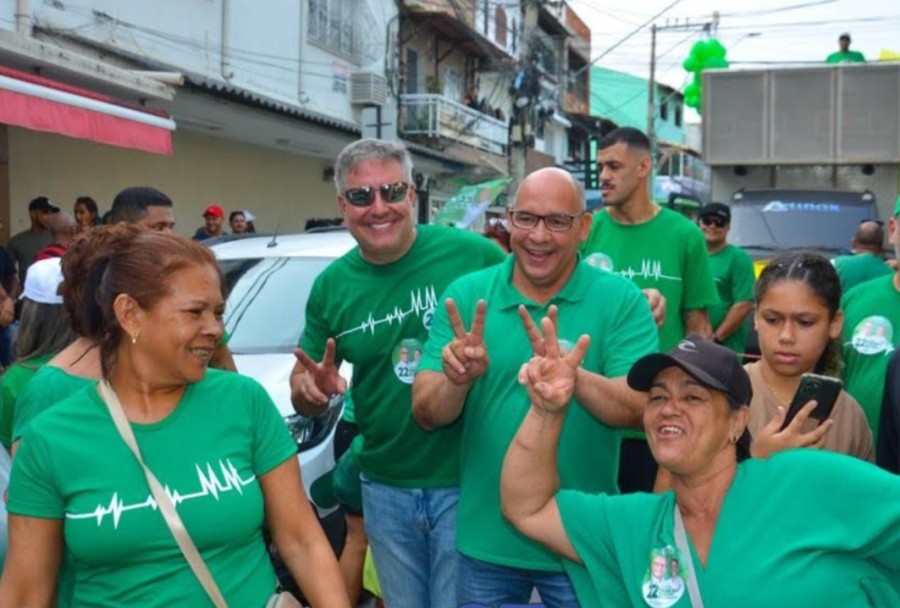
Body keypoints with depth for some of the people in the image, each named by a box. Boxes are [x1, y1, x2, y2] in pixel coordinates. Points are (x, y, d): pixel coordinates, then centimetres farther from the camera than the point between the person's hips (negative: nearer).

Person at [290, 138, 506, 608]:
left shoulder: (471, 254, -12)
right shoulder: (331, 286, 1)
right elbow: (303, 390, 10)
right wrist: (311, 388, -14)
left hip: (469, 480, -4)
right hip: (385, 488, 4)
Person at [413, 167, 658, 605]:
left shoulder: (621, 300, -7)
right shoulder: (465, 295, -3)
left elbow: (640, 410, -16)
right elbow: (426, 414, -5)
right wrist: (457, 380, -27)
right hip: (485, 541, 2)